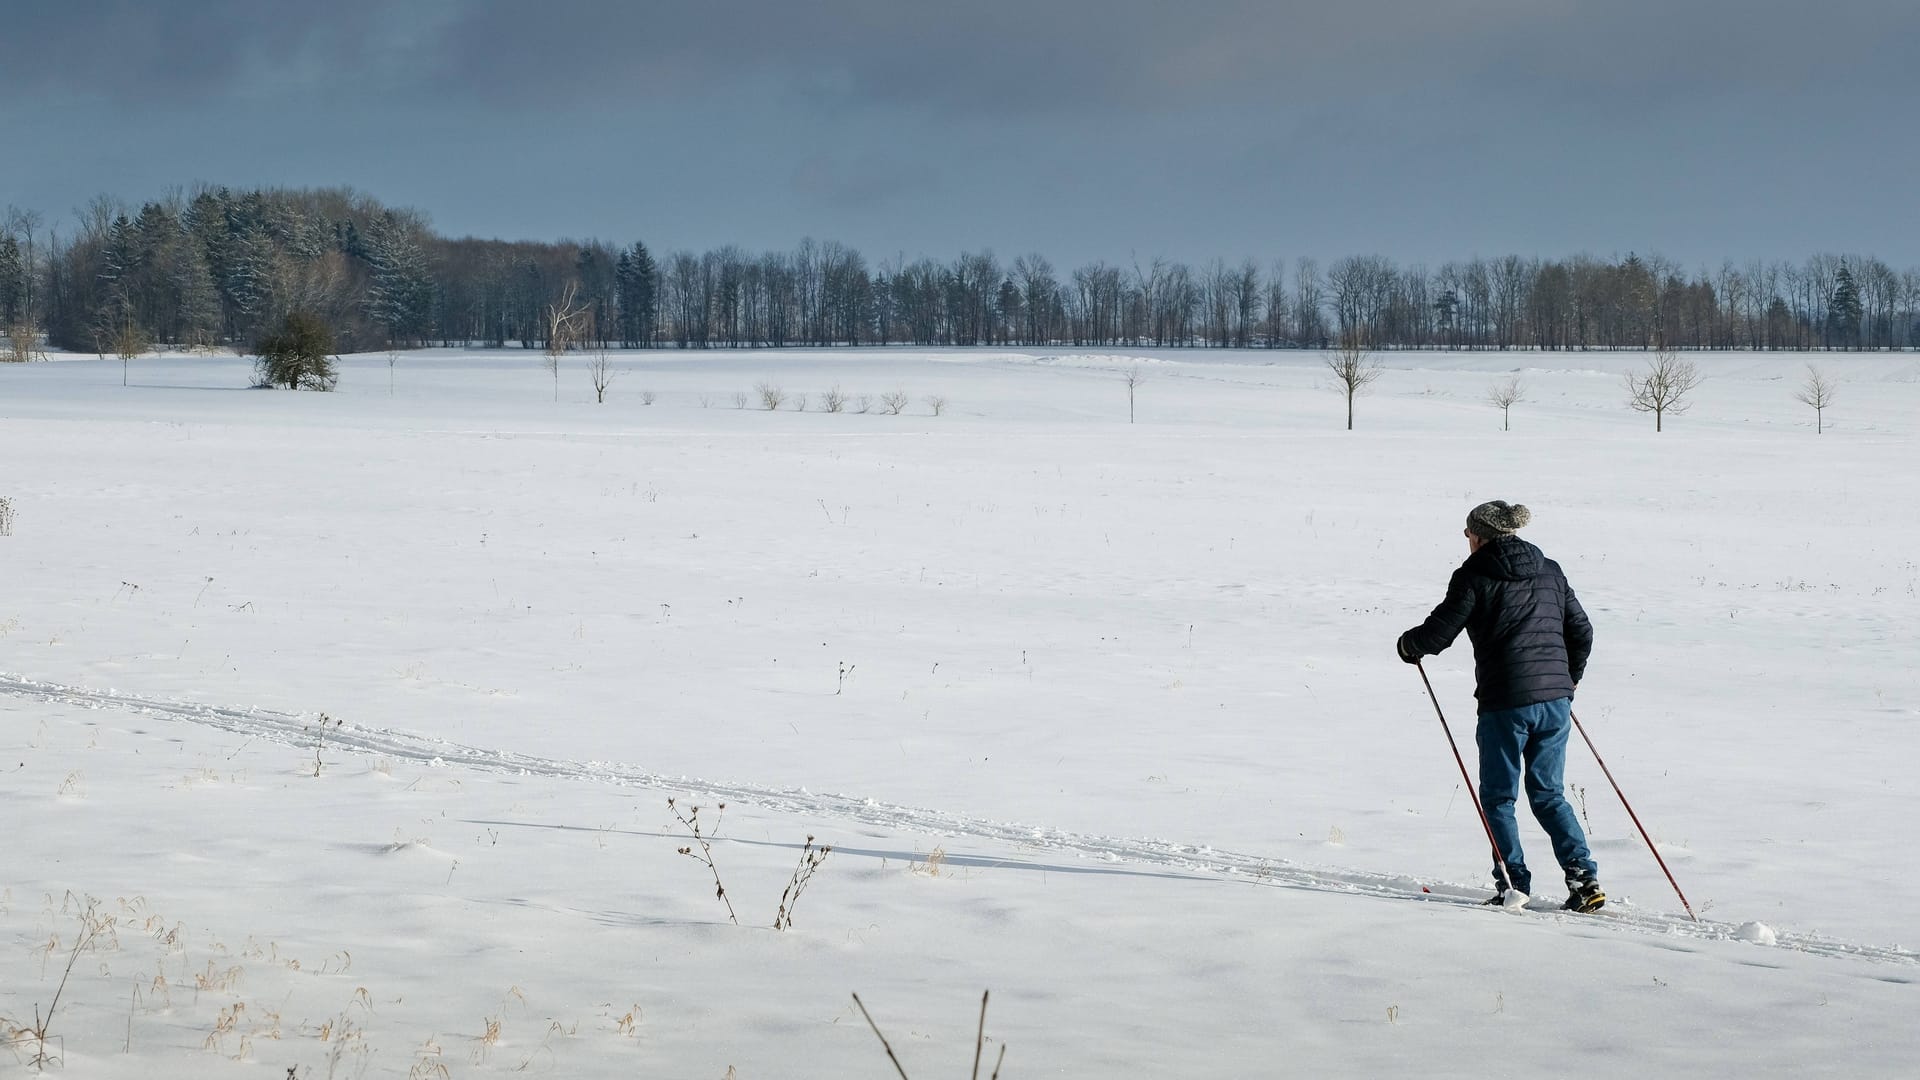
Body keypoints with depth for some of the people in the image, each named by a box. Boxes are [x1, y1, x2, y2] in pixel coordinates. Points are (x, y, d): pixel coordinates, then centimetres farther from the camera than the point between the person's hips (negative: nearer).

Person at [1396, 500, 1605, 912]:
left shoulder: (1475, 576, -5)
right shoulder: (1550, 572, 13)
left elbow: (1440, 631, -7)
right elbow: (1581, 632, 15)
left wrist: (1409, 644, 14)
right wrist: (1568, 678, 31)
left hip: (1506, 703, -6)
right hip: (1555, 700, 6)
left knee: (1498, 797, 7)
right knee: (1548, 794, 15)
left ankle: (1515, 886, 2)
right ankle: (1584, 876, 2)